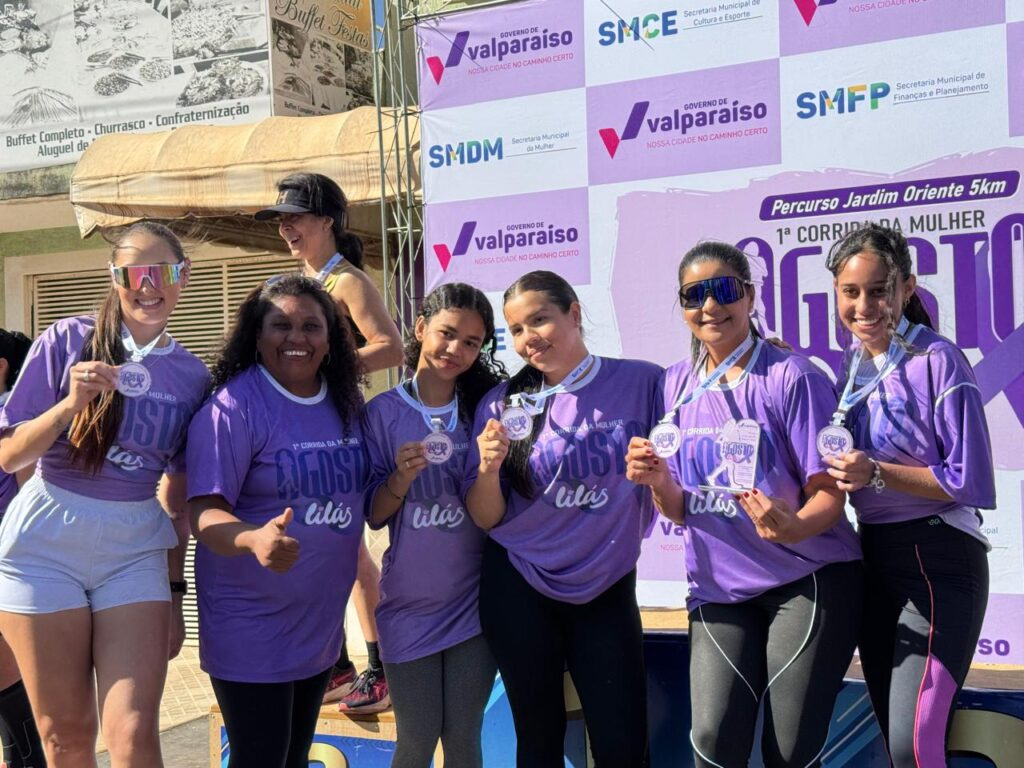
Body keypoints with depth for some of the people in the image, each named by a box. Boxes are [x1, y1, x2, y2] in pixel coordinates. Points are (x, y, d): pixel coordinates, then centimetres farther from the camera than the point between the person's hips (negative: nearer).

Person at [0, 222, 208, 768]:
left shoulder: (192, 375, 3)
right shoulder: (68, 340, -4)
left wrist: (175, 591, 10)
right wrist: (71, 403, -21)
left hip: (134, 552, 1)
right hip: (44, 544, -1)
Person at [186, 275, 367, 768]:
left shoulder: (348, 404, 3)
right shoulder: (234, 407, -16)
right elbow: (205, 511, -22)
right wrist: (255, 539, -41)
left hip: (322, 621, 7)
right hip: (250, 627, -6)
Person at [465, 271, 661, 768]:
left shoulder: (643, 383, -6)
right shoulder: (503, 404, -4)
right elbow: (485, 518, -2)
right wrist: (489, 468, -22)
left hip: (609, 589, 0)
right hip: (518, 592, 1)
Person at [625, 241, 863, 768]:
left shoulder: (792, 376, -9)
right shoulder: (677, 385, 6)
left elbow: (829, 493, -9)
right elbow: (679, 510, 9)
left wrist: (792, 527, -31)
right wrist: (656, 482, -13)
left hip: (809, 580, -3)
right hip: (719, 588, 3)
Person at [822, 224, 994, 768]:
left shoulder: (936, 360, -12)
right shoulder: (846, 366, 6)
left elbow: (970, 482, -14)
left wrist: (877, 474, -23)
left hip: (937, 560, -7)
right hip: (873, 557, 7)